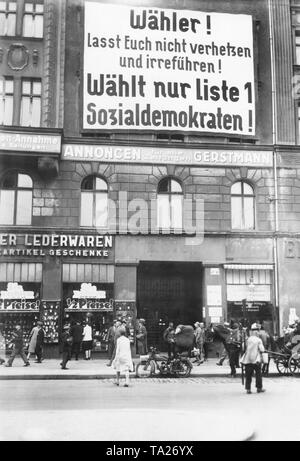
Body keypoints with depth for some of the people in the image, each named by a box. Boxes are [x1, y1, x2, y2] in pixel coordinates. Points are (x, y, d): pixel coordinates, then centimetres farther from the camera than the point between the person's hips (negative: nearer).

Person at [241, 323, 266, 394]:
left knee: (248, 375, 6)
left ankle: (248, 389, 5)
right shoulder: (259, 340, -6)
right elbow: (262, 350, -9)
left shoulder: (248, 339, 0)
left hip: (248, 359, 2)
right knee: (258, 374, 11)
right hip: (256, 359, -2)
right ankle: (259, 388, 16)